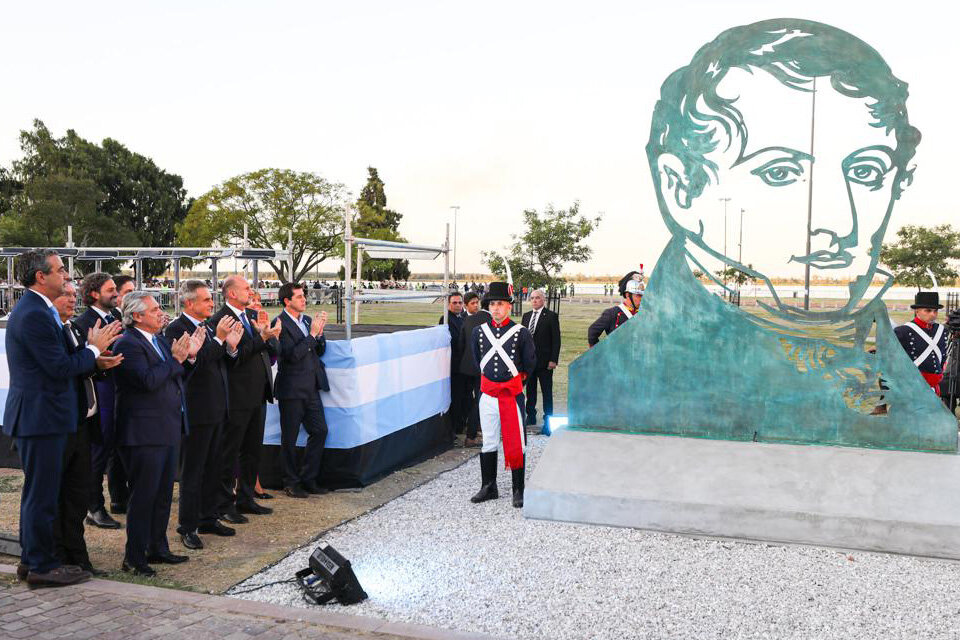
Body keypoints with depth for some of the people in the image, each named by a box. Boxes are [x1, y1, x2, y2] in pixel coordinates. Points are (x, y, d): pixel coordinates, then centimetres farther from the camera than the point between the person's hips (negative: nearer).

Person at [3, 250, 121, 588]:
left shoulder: (37, 310, 14)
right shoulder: (34, 315, -19)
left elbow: (59, 361, 14)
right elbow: (61, 367, -22)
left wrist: (92, 353, 3)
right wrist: (94, 348, -8)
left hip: (39, 416, 11)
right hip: (41, 417, -11)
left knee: (38, 492, 19)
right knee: (42, 494, -1)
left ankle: (32, 559, 30)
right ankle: (42, 566, 8)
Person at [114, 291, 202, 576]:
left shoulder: (160, 340, 14)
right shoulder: (128, 344, -15)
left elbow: (176, 379, 18)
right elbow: (148, 381, -26)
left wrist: (190, 355, 4)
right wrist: (176, 359, -19)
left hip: (168, 430, 9)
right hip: (144, 433, -9)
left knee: (163, 494, 17)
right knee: (143, 496, -2)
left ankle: (157, 548, 29)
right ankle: (133, 558, 8)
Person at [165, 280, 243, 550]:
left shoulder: (209, 326, 12)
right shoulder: (176, 329, -13)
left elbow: (222, 365, 15)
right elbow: (195, 363, -25)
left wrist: (231, 346, -3)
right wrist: (218, 339, -25)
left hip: (216, 409, 8)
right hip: (196, 411, -8)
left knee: (213, 467, 16)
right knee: (192, 470, 1)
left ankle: (209, 518, 28)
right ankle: (188, 527, 10)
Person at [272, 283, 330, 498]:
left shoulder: (308, 320, 11)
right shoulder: (280, 323, -12)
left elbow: (320, 351, 13)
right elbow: (292, 355, -20)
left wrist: (320, 333, -4)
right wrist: (312, 334, -19)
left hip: (311, 389, 7)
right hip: (292, 390, -7)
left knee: (320, 431, 8)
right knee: (289, 438, 5)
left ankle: (308, 479, 20)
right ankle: (291, 482, 17)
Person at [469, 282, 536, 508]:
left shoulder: (521, 332, -6)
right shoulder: (479, 331, 4)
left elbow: (529, 363, 7)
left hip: (512, 394, -3)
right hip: (488, 395, 3)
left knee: (515, 444, 3)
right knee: (488, 444, 11)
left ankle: (519, 491, 13)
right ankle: (489, 487, 23)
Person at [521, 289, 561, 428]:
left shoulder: (551, 316, -5)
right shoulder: (526, 316, 12)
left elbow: (556, 340, -8)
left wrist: (553, 360, -14)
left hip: (544, 361, -5)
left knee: (547, 391, 2)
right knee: (530, 390, 12)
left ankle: (548, 418, 10)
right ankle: (531, 416, 21)